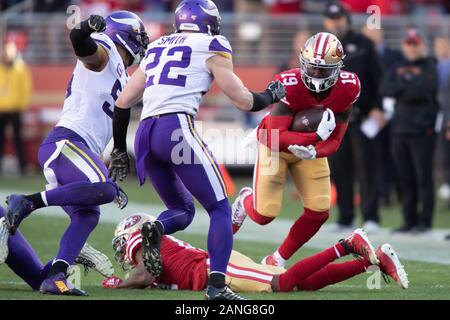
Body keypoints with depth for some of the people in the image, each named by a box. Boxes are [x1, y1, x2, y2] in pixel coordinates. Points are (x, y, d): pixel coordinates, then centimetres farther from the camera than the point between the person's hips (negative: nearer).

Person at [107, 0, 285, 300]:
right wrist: (273, 96, 27)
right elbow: (245, 101, 7)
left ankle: (156, 229, -14)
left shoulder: (157, 48, 24)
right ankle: (217, 284, -10)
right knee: (220, 208, 5)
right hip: (178, 128, -6)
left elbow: (123, 102, 22)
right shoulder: (211, 48, 7)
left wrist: (119, 148, 31)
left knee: (183, 209, 21)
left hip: (145, 135, 6)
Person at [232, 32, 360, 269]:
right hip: (276, 145, -4)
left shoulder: (347, 88, -22)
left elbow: (334, 140, -16)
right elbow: (277, 136, -37)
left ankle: (278, 260, 15)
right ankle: (246, 200, 33)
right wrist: (317, 136, -47)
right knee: (264, 214, -7)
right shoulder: (289, 85, -34)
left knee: (319, 211, -6)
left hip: (310, 150, 4)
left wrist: (313, 152, -37)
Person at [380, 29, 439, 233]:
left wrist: (401, 89, -5)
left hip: (422, 130, -5)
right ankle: (410, 220, 11)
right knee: (405, 178, 6)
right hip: (400, 129, 5)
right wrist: (408, 85, -11)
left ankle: (424, 221, -5)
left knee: (423, 177, -7)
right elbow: (385, 89, 1)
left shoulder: (429, 68, 2)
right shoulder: (397, 69, 18)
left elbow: (423, 90, -15)